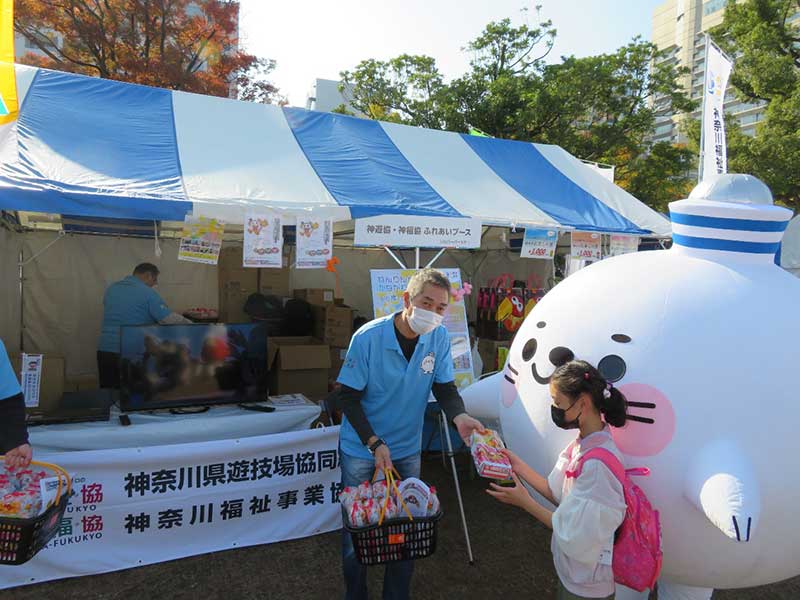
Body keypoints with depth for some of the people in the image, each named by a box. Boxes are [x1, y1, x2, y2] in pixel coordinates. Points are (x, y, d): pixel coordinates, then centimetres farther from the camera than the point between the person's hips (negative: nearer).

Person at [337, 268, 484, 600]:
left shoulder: (439, 337, -12)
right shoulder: (368, 337, -22)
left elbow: (445, 388, -6)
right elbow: (348, 397, -16)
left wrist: (460, 417, -27)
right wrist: (375, 443, -23)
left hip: (407, 449, 3)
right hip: (361, 449, -3)